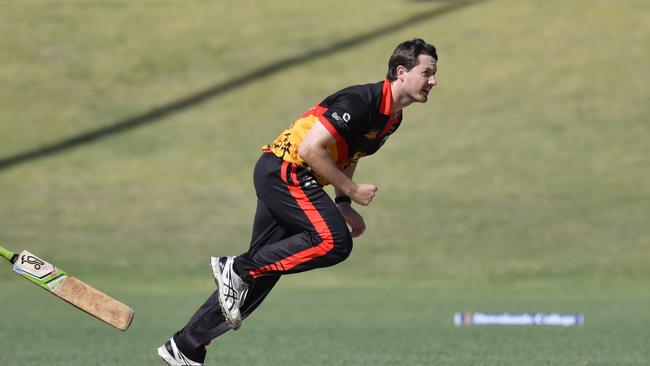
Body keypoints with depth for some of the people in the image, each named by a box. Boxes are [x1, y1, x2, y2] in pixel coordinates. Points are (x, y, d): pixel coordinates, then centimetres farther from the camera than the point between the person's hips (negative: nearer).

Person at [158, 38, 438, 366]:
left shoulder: (392, 118, 11)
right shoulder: (361, 102, -19)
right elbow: (310, 148, -23)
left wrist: (343, 205, 10)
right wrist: (351, 191, -16)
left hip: (285, 178, 10)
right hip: (284, 171, -10)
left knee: (261, 270, 7)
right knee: (334, 241, -24)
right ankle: (239, 269, -15)